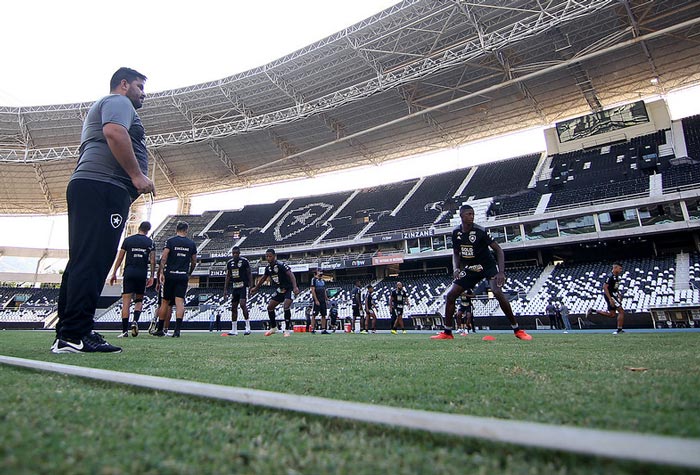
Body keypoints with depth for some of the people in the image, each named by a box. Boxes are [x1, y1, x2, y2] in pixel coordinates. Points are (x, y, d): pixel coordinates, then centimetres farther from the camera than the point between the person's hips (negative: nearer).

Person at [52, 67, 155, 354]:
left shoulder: (101, 107, 37)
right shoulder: (119, 102, 5)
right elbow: (114, 132, -16)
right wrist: (137, 174, -17)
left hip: (86, 186, 11)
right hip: (103, 186, -10)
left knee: (82, 263, 6)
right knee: (91, 262, -17)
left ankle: (66, 335, 8)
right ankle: (76, 334, -20)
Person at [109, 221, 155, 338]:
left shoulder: (128, 240, 6)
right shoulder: (150, 242, 5)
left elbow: (120, 258, 6)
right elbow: (152, 261, 1)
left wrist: (114, 273, 13)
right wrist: (152, 276, 6)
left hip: (129, 272, 0)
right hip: (142, 274, 0)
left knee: (126, 302, 0)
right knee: (139, 300, 16)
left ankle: (125, 330, -2)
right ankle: (135, 321, -7)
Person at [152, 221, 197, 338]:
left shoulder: (170, 241, 0)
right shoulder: (191, 243, 7)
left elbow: (164, 257, -8)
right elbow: (194, 262, 12)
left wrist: (161, 272, -9)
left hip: (170, 275, -1)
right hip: (183, 276, 1)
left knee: (165, 302, 10)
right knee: (180, 302, -4)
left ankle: (160, 329, 19)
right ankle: (177, 329, -15)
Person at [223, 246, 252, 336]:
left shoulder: (245, 261, -7)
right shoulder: (229, 263, 9)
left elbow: (249, 274, -4)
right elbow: (228, 277, 14)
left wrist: (250, 286, -12)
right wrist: (225, 289, 10)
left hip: (243, 286, -6)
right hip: (234, 287, 6)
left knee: (242, 304, -18)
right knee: (233, 307, 6)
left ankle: (248, 327, -8)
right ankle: (234, 330, 13)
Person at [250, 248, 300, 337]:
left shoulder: (281, 265, -22)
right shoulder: (268, 267, 0)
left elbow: (291, 275, -32)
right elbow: (264, 278, 19)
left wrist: (295, 287, -46)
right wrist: (256, 288, 27)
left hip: (289, 288, -8)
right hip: (280, 290, 8)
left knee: (286, 306, -24)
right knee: (270, 307, 5)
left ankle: (287, 330, -11)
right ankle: (273, 328, 22)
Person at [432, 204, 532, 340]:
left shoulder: (480, 231, -19)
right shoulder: (456, 233, -4)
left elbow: (498, 250, -16)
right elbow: (456, 253, 10)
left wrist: (501, 272, -26)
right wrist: (456, 269, -8)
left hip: (488, 266, -5)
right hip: (470, 268, 5)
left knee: (498, 292, -27)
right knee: (450, 296, -4)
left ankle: (518, 330, -10)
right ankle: (447, 332, 9)